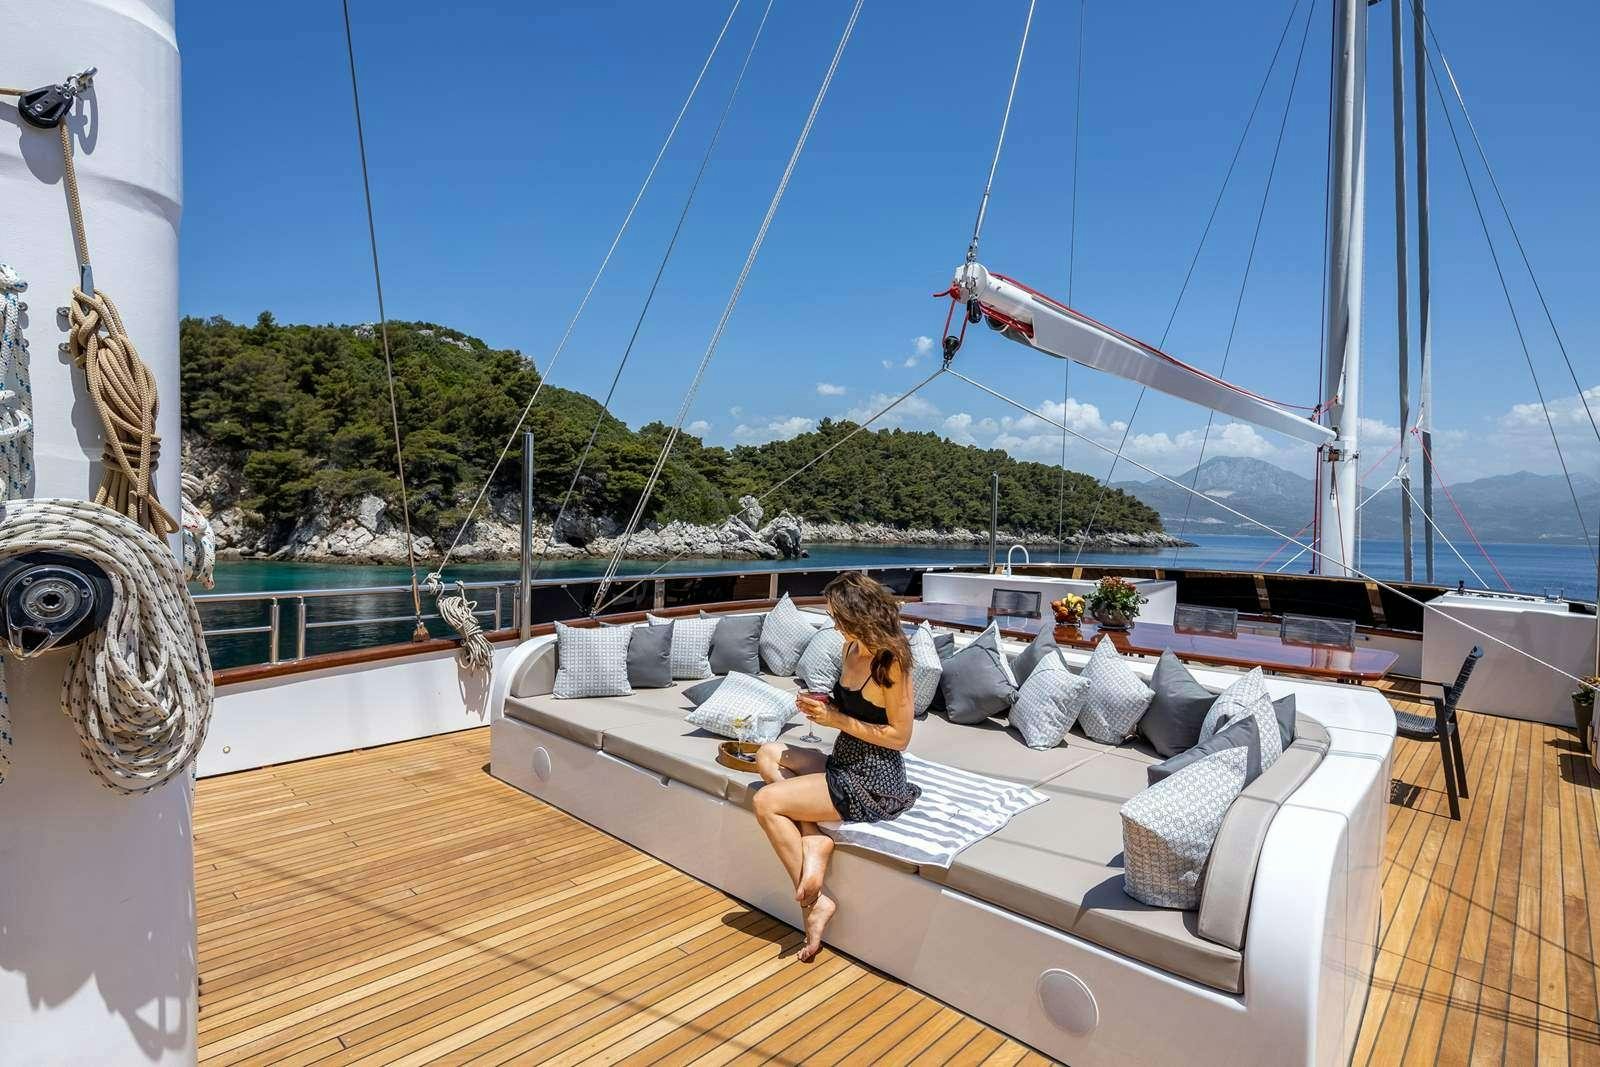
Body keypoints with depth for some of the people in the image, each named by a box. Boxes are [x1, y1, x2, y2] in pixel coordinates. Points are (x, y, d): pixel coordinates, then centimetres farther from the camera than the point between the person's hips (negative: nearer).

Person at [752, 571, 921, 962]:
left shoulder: (891, 661, -21)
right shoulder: (853, 650, 5)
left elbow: (899, 736, -20)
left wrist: (836, 719, -18)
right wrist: (821, 703, -2)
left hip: (871, 783, -10)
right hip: (844, 765, 10)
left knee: (766, 801, -13)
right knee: (768, 754, 7)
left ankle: (815, 902, -3)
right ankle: (815, 839, -6)